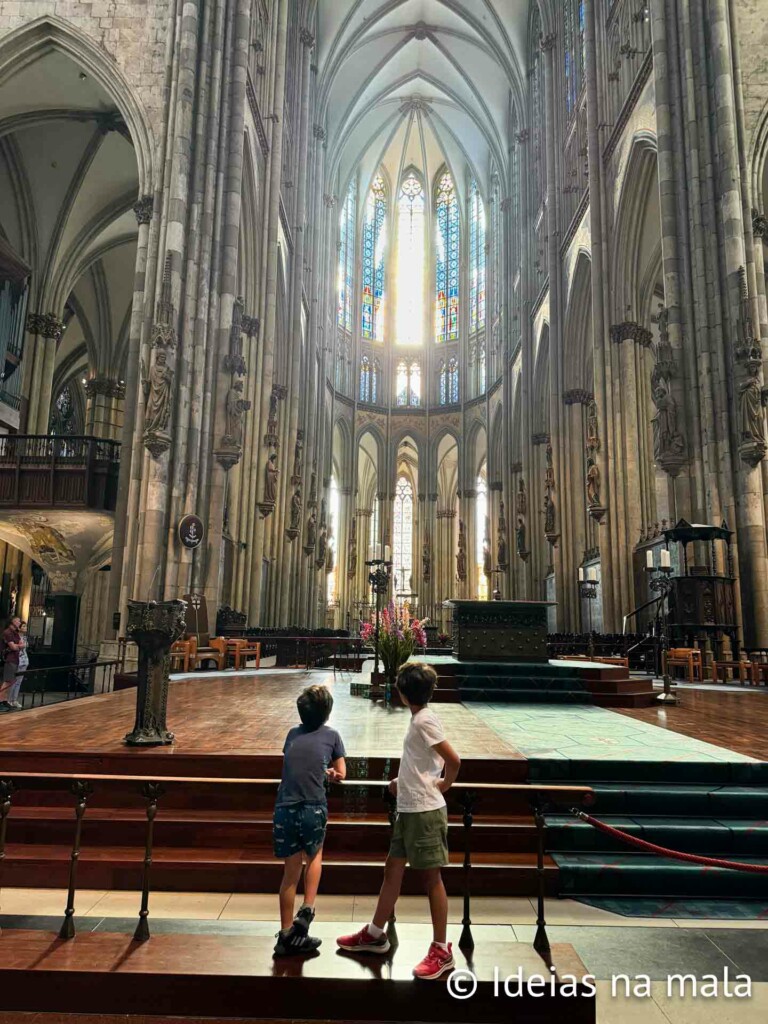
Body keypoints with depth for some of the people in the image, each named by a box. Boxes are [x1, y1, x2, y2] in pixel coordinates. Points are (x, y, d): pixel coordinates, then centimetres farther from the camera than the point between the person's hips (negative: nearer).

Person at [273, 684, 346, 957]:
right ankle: (307, 910, 13)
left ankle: (286, 935, 23)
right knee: (314, 857, 26)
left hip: (285, 809, 3)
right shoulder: (331, 735, 4)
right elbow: (340, 774, 12)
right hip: (313, 809, -2)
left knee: (291, 872, 16)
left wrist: (318, 771, 16)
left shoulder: (293, 734, 13)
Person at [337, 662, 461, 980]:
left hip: (425, 811, -9)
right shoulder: (419, 718, 9)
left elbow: (453, 760, -23)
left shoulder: (424, 720, -19)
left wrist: (444, 786, -8)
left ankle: (441, 951, 15)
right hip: (409, 809, 9)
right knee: (392, 869, 17)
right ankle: (375, 934, 32)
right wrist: (403, 783, 11)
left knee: (431, 876, 2)